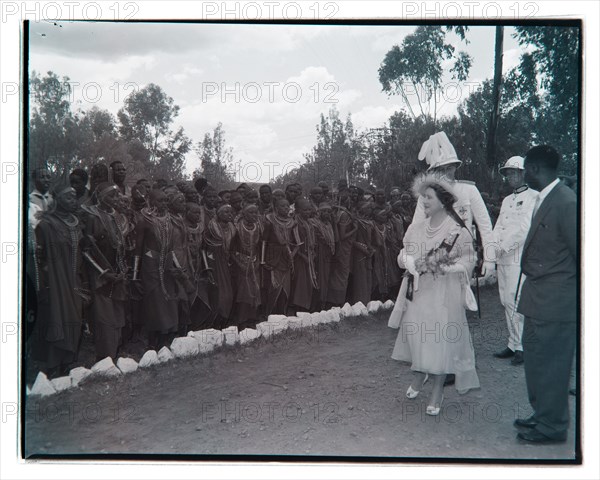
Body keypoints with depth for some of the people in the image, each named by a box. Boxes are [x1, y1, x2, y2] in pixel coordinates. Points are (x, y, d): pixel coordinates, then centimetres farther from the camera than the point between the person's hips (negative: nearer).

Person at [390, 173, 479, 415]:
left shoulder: (458, 231, -9)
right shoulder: (416, 228, 5)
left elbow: (468, 263, -7)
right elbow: (403, 255, 11)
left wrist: (443, 267, -21)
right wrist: (414, 263, -10)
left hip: (443, 294, -4)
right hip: (417, 290, 4)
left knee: (440, 339, -2)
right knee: (417, 334, 9)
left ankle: (438, 390, 11)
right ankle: (419, 375, 33)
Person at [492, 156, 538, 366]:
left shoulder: (534, 197, -5)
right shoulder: (506, 200, 20)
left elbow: (525, 227, -14)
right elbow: (498, 228, 15)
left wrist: (504, 246, -14)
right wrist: (492, 247, -2)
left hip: (520, 258, -8)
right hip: (503, 259, 8)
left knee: (517, 303, -10)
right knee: (507, 303, 9)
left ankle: (523, 347, -1)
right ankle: (513, 344, 18)